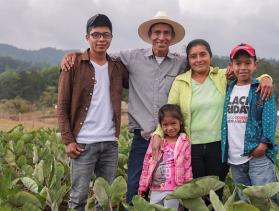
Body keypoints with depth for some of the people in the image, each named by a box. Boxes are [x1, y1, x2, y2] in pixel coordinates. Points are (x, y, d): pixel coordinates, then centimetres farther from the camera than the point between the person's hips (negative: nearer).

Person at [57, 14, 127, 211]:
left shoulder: (118, 67, 9)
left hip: (110, 142, 4)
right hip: (83, 142, -4)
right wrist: (68, 140, -10)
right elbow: (62, 106, -2)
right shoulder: (74, 64, -2)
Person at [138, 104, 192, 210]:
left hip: (173, 189, -3)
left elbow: (187, 167, 0)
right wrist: (142, 185, 8)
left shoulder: (184, 143, -1)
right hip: (155, 189, 3)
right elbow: (146, 164, 8)